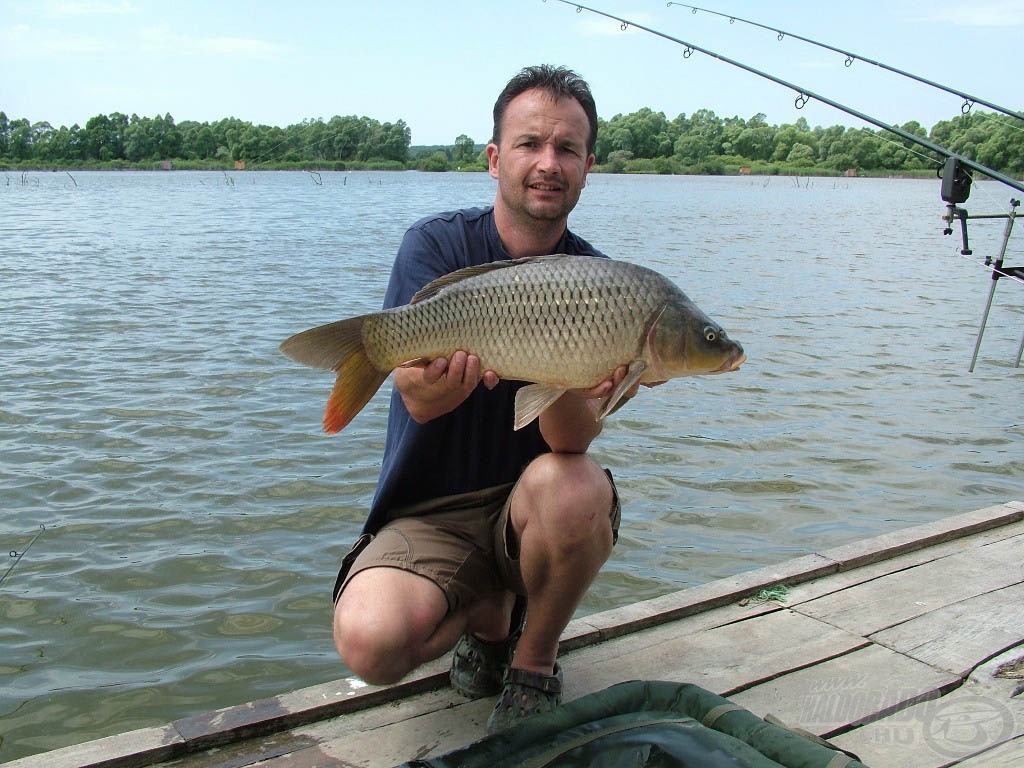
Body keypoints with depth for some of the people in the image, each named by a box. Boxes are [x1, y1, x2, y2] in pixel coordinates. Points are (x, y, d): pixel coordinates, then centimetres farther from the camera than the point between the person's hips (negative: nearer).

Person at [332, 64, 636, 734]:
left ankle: (535, 661, -3)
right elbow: (416, 397, -21)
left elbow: (573, 439, -19)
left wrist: (569, 386, -42)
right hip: (427, 515, 0)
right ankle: (488, 616, 9)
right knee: (370, 642, -28)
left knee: (571, 486, -35)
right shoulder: (437, 244, -6)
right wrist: (432, 383, -46)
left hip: (532, 508, 1)